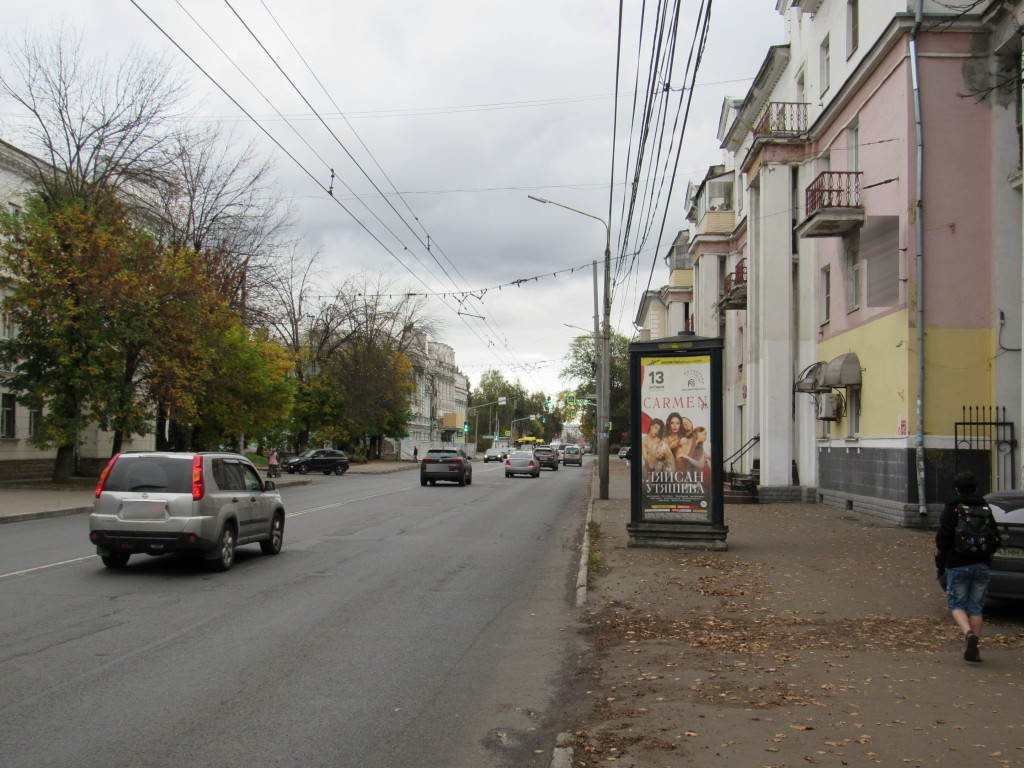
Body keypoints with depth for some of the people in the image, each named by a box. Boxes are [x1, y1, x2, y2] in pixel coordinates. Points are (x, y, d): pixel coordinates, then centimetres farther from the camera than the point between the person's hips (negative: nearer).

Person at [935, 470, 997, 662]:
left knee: (956, 604, 5)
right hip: (981, 565, 4)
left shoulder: (951, 508, -4)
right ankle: (973, 649, 6)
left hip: (957, 565, -4)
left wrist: (938, 555, 5)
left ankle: (968, 632, -22)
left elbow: (943, 537, -10)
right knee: (975, 607, 9)